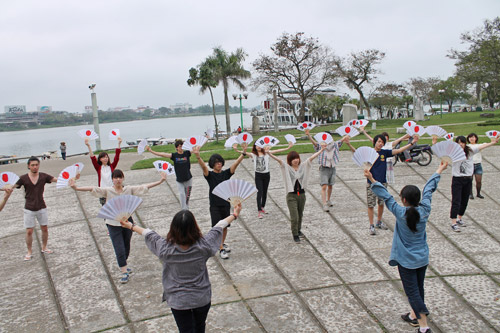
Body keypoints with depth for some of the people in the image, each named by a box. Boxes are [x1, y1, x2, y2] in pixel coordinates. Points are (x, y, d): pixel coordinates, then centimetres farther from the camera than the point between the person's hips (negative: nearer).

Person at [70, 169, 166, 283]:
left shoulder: (129, 189, -2)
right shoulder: (107, 191, -7)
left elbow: (144, 187, -5)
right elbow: (92, 188, -18)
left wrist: (160, 181, -12)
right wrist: (76, 188, -32)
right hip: (113, 224, -3)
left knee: (126, 247, 17)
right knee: (119, 249, -4)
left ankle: (123, 266, 41)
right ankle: (124, 272, 9)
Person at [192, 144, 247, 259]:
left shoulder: (226, 173, 2)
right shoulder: (210, 175, -6)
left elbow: (236, 164, -9)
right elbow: (203, 166, -25)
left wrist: (244, 153, -22)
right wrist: (197, 156, -44)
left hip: (226, 204, 3)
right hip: (215, 205, -3)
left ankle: (223, 243, 36)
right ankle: (221, 249, 1)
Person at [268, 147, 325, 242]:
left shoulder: (303, 166, 2)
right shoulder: (286, 168, -7)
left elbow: (311, 157, -5)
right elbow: (279, 160, -21)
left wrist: (321, 150, -11)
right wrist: (269, 154, -35)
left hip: (301, 194, 4)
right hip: (291, 195, -4)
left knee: (300, 215, 19)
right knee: (294, 217, -5)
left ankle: (298, 230, 41)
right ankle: (295, 235, 12)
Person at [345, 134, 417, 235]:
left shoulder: (385, 152, 2)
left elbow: (398, 150, 3)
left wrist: (412, 143, 0)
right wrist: (349, 144, -39)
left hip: (382, 183, 4)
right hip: (371, 183, -3)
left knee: (381, 203, 15)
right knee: (370, 205, 0)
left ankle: (379, 222, 33)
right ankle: (371, 226, 10)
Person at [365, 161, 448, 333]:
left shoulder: (400, 213, -21)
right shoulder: (424, 210, -10)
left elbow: (385, 195, -18)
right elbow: (429, 189, 1)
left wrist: (372, 180, -13)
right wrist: (439, 171, 14)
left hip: (406, 261, -5)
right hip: (423, 259, 5)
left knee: (413, 292, 3)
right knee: (419, 288, 20)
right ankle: (414, 315, 39)